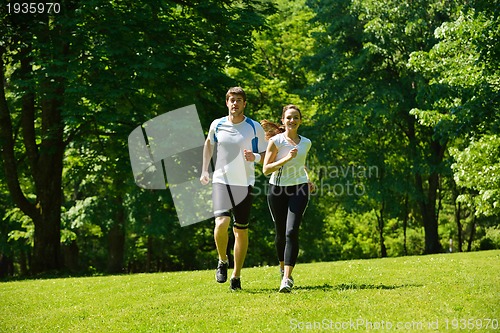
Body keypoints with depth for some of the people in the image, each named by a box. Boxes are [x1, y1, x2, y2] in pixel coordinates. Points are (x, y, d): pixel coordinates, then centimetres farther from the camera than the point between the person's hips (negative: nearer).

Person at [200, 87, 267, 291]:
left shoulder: (255, 128, -1)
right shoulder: (217, 125, 4)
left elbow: (266, 156, 3)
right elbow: (209, 144, 24)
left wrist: (255, 157, -19)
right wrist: (204, 170, 18)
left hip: (244, 183, 0)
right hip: (221, 181, 0)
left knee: (241, 231, 3)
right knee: (221, 223, -20)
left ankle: (236, 276, 16)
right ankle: (222, 261, 6)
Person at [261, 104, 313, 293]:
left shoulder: (305, 143, 8)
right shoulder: (276, 141, -4)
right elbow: (266, 169, -10)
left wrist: (307, 181, 12)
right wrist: (287, 158, -19)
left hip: (299, 189, 1)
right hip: (277, 189, -1)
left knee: (292, 232, -16)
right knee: (281, 233, 9)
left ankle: (287, 278, -20)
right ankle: (283, 267, 38)